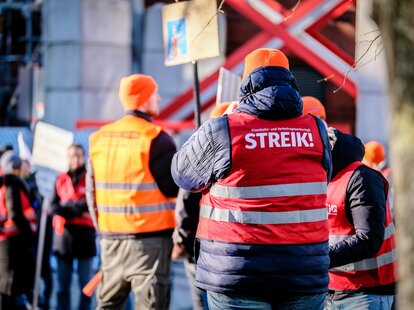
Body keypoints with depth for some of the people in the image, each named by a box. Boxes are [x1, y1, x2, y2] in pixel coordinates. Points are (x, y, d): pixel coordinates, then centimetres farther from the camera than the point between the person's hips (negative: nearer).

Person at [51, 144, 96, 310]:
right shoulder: (60, 179, 12)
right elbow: (54, 206, 4)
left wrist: (66, 207, -6)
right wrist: (78, 209, -10)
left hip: (85, 234, -2)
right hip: (63, 234, 2)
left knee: (85, 282, -1)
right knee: (62, 283, 3)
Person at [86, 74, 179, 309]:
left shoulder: (99, 139, 9)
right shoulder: (156, 139, -12)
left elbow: (92, 192, 14)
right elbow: (176, 188, -12)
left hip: (111, 239, 6)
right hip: (150, 238, -6)